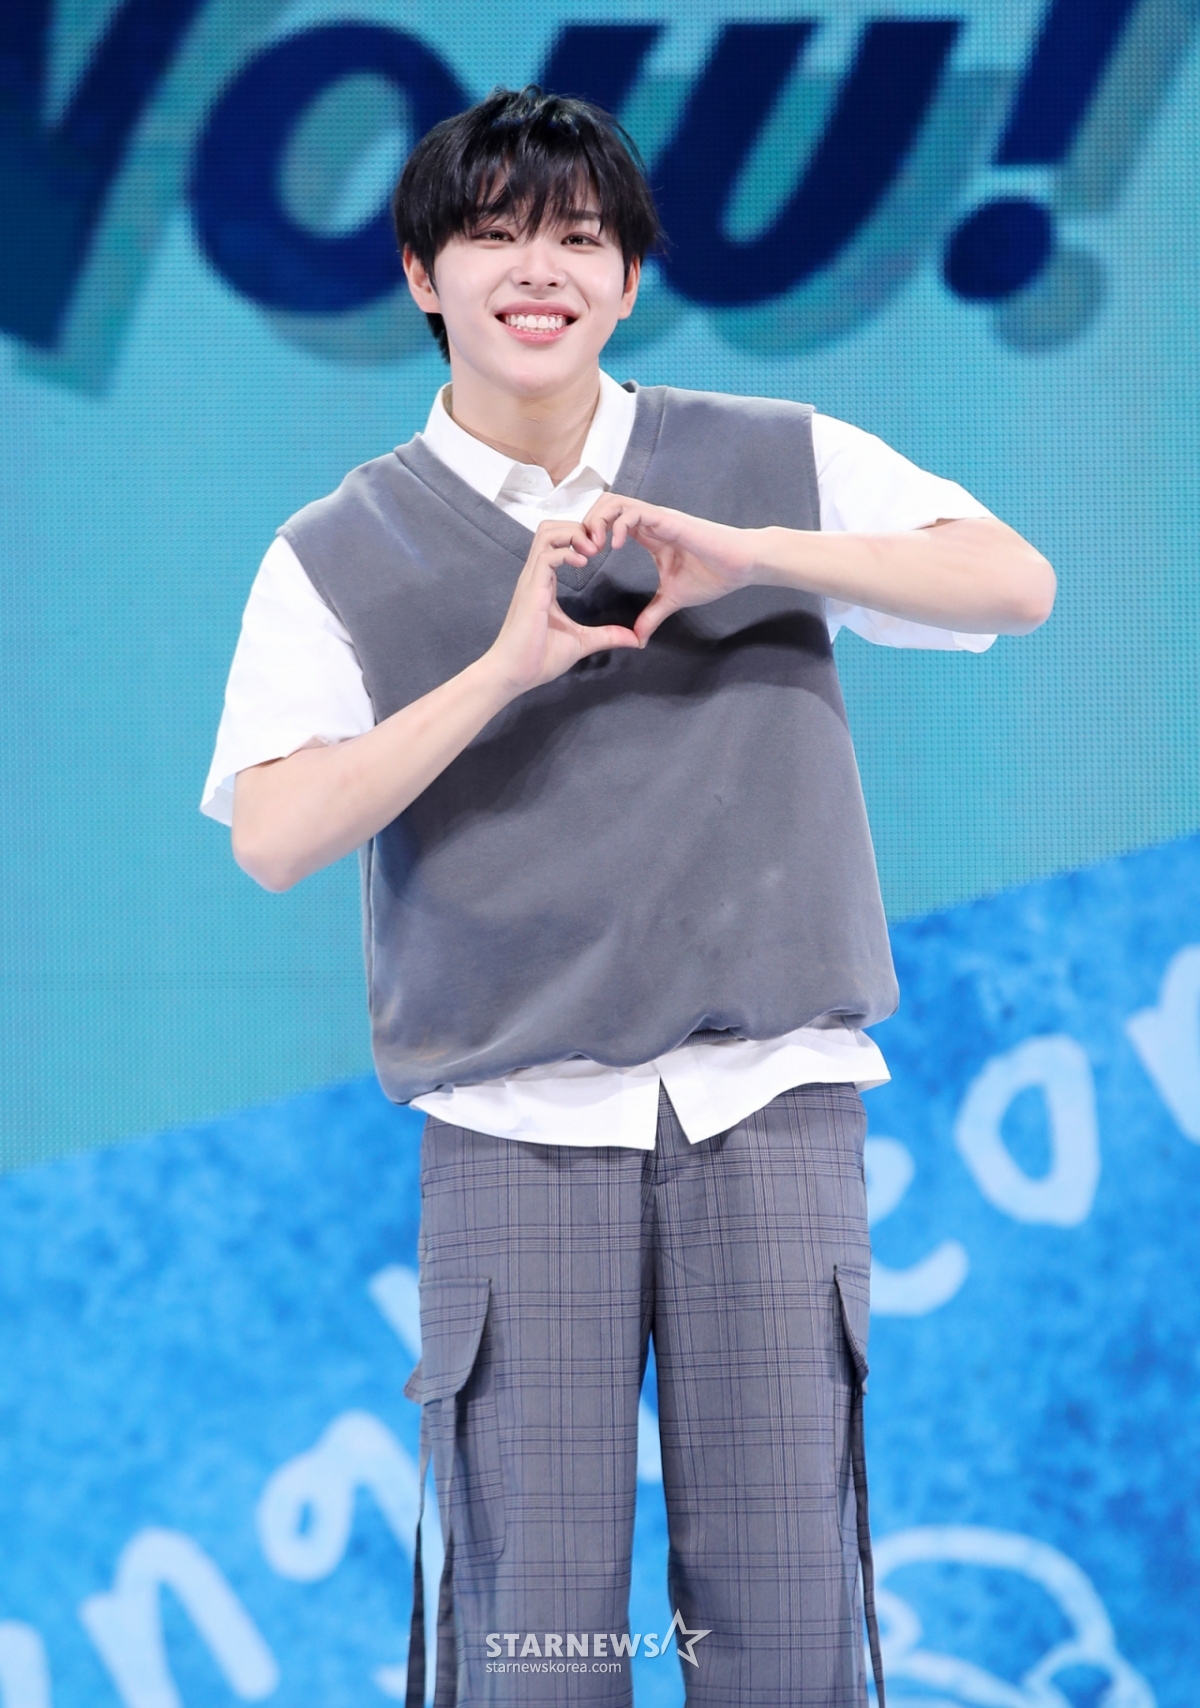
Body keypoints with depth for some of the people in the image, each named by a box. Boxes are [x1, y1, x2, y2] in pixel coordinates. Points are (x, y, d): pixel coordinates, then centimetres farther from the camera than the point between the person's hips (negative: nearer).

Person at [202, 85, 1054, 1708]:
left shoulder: (783, 465, 8)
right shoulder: (339, 557, 5)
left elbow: (1017, 583, -4)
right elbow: (276, 835, -6)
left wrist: (743, 550, -16)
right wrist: (506, 666, -16)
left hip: (768, 1106, 1)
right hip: (515, 1132, -1)